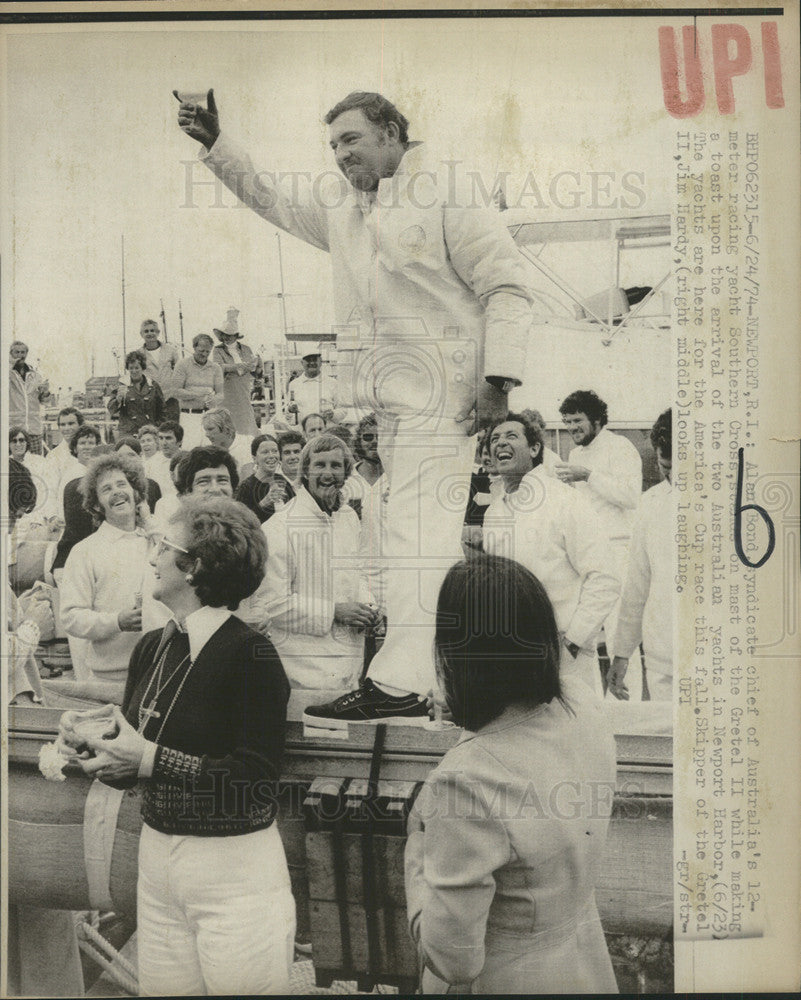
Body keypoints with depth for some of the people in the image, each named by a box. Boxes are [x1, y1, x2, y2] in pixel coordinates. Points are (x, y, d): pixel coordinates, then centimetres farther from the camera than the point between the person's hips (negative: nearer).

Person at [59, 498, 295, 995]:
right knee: (161, 988, 16)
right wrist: (86, 741, -7)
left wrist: (153, 759, -23)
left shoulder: (249, 652, -16)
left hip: (234, 870, -6)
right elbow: (131, 768, 12)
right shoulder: (152, 648, 6)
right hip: (157, 861, 7)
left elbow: (257, 778, -21)